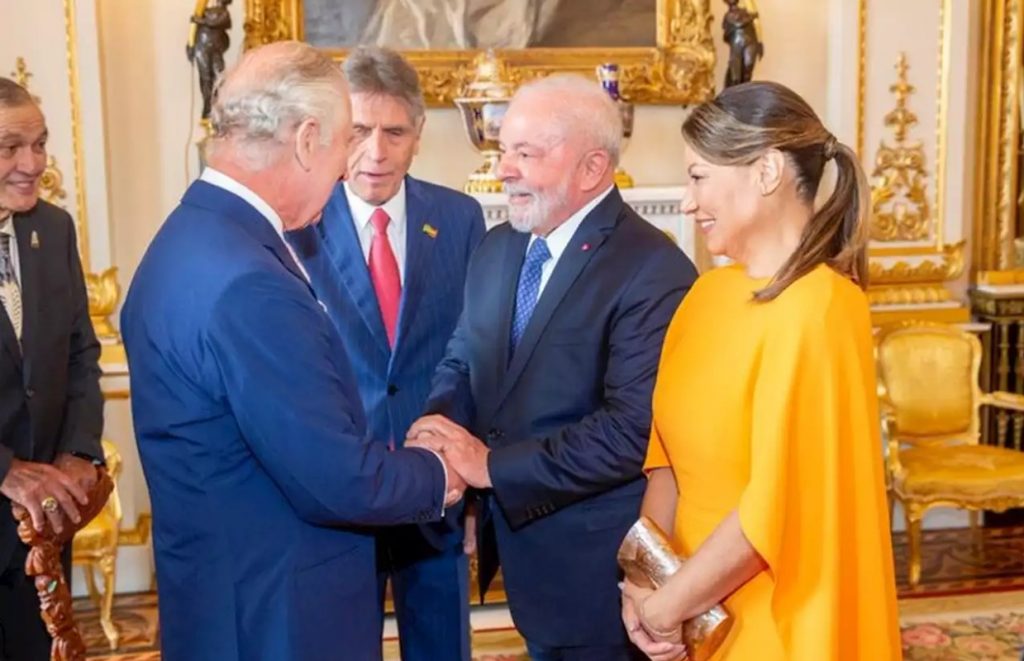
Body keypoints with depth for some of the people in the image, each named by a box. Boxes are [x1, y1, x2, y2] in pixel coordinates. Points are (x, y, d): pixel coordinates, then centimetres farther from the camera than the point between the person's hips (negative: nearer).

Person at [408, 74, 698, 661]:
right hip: (517, 539, 7)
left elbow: (633, 429, -26)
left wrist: (493, 465, -22)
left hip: (597, 561, -7)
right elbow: (462, 363, 12)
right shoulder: (498, 247, 7)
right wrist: (440, 425, -10)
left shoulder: (653, 270, -20)